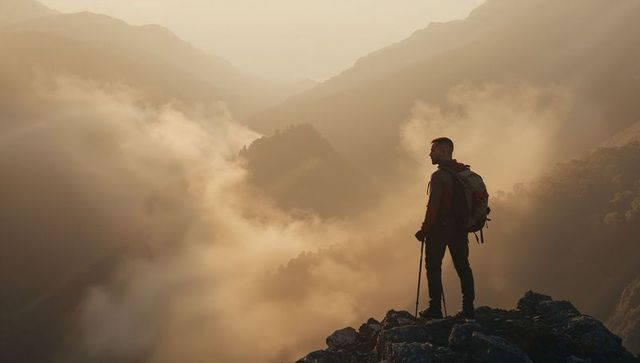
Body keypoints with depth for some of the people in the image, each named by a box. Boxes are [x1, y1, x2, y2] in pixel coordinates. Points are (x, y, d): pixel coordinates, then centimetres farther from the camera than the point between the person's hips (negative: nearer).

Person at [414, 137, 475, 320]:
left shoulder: (439, 176, -16)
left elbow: (433, 206, -20)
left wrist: (424, 230, -13)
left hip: (440, 228, -7)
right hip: (461, 227, 7)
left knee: (433, 267, 1)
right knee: (462, 266, 10)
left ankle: (435, 309, 0)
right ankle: (468, 308, 11)